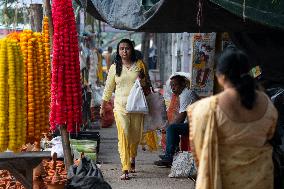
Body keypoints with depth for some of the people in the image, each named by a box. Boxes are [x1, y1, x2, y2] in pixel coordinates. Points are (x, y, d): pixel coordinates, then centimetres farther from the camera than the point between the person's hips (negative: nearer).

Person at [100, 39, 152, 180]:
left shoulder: (139, 65, 6)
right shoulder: (114, 67, 6)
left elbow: (147, 85, 13)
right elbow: (108, 88, 13)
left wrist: (143, 80, -9)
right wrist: (102, 107, 14)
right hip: (120, 105, -1)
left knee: (136, 135, 9)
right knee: (123, 135, -13)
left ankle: (132, 159, 39)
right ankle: (125, 169, -15)